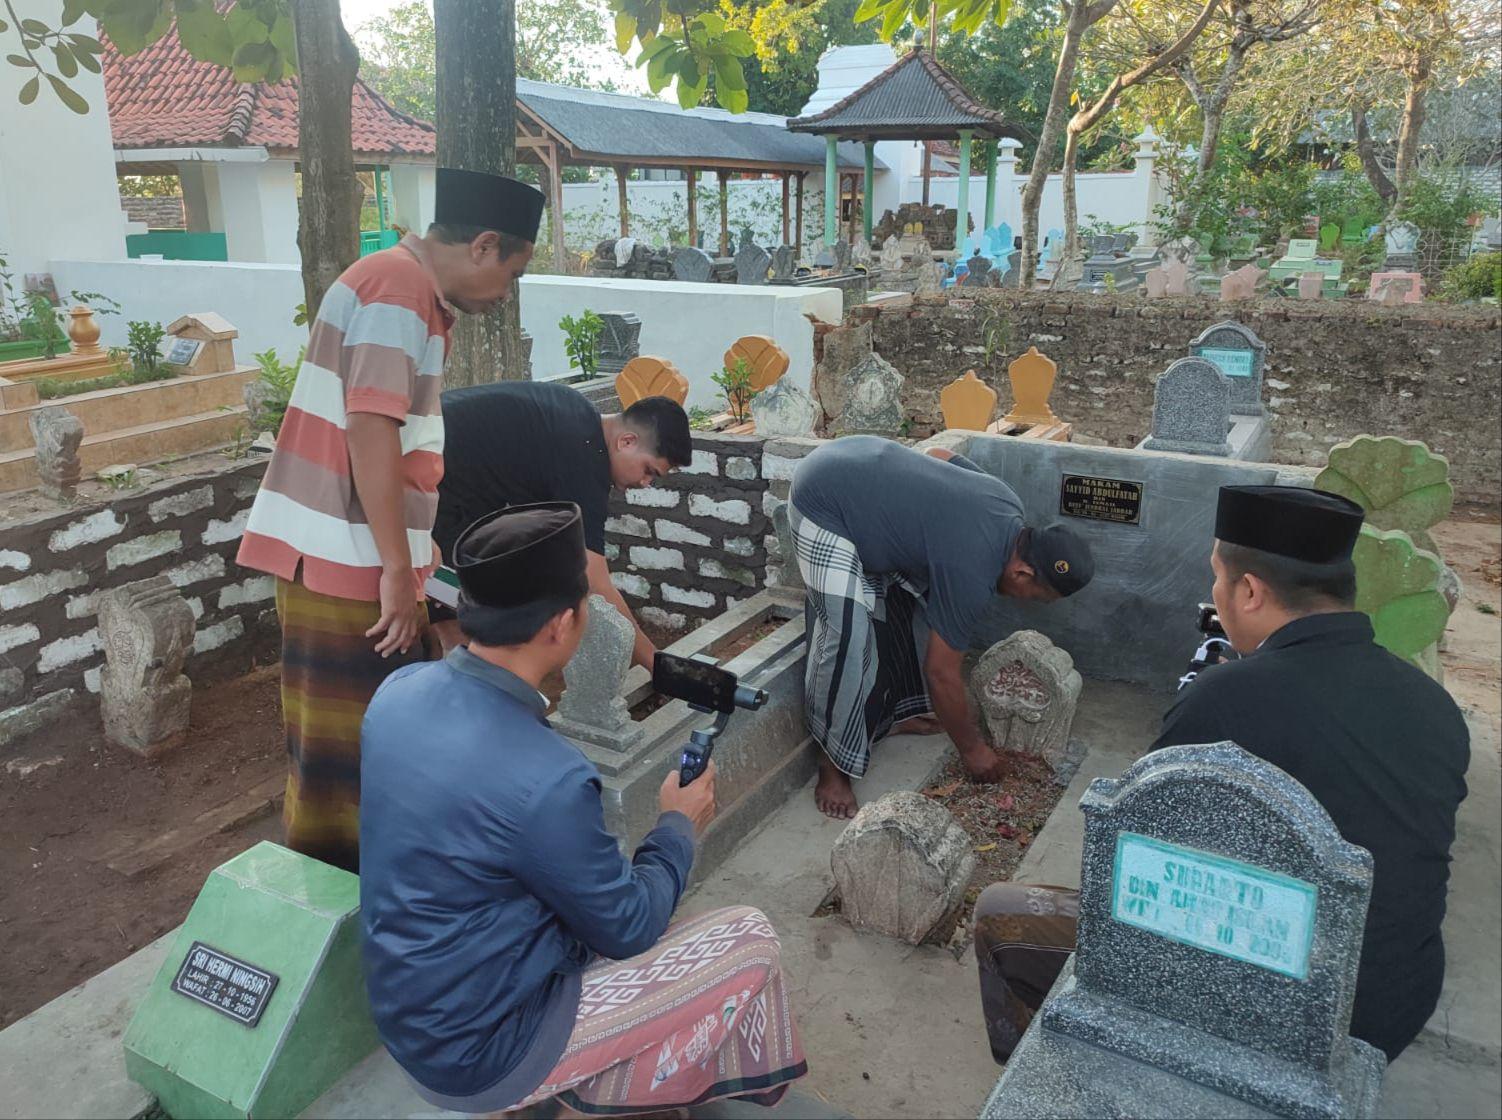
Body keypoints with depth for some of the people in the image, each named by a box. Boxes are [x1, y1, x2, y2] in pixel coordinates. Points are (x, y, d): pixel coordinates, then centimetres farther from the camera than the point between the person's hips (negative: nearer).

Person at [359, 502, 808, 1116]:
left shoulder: (397, 691, -9)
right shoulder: (546, 781, -32)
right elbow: (628, 929, -15)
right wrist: (678, 827, 1)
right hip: (478, 1055, -7)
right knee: (750, 942, -3)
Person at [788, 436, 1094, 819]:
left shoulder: (1007, 505, -1)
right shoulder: (971, 573, -23)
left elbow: (940, 453, 16)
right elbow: (942, 672, -13)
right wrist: (971, 748, -1)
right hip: (822, 502, -10)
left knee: (911, 598, 15)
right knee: (849, 636, -17)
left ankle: (897, 711, 30)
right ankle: (832, 765, -3)